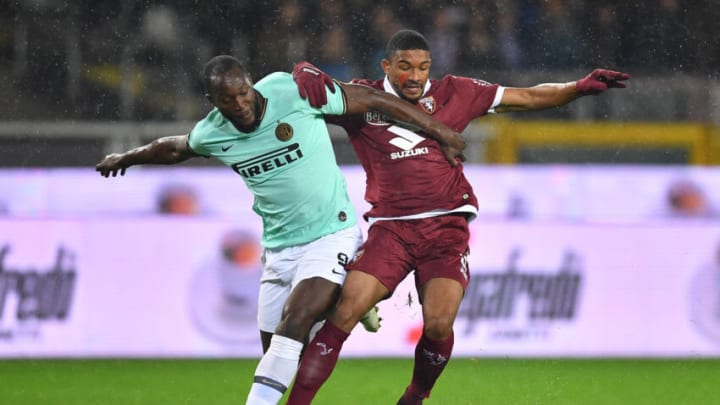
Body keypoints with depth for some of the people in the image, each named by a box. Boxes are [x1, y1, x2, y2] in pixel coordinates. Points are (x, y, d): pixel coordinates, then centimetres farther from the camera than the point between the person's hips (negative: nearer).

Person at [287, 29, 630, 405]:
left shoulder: (451, 93, 9)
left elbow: (528, 97, 13)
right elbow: (302, 73, 11)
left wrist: (580, 87, 4)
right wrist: (306, 75, -13)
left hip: (445, 226, 0)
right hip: (390, 228, 0)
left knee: (438, 324, -18)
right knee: (344, 314, -18)